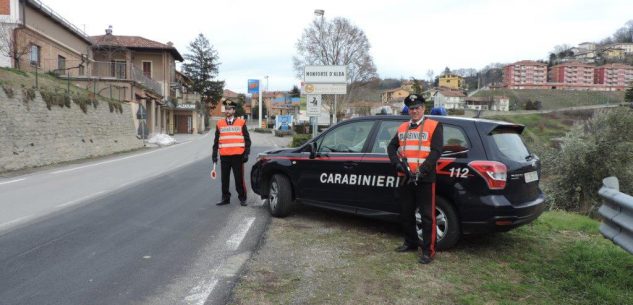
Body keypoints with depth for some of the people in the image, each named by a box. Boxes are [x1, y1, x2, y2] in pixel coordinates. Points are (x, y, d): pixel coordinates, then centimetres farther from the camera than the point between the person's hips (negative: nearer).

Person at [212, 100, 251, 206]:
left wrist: (246, 153, -4)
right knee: (224, 179, 8)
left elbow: (247, 139, 2)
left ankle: (242, 198, 12)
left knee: (239, 178, 1)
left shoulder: (241, 123, 2)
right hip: (224, 156, 3)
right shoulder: (220, 124, 9)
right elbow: (216, 141, 13)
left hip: (237, 156, -3)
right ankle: (225, 198, 19)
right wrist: (214, 155, 9)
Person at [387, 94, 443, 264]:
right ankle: (411, 243, 32)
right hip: (405, 178, 6)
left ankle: (428, 251, 4)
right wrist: (397, 163, -5)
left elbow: (436, 151, -11)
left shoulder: (434, 126, -3)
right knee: (407, 214, 16)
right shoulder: (402, 128, 14)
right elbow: (391, 147, 14)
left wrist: (422, 171, -19)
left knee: (427, 216, -3)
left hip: (425, 179, -6)